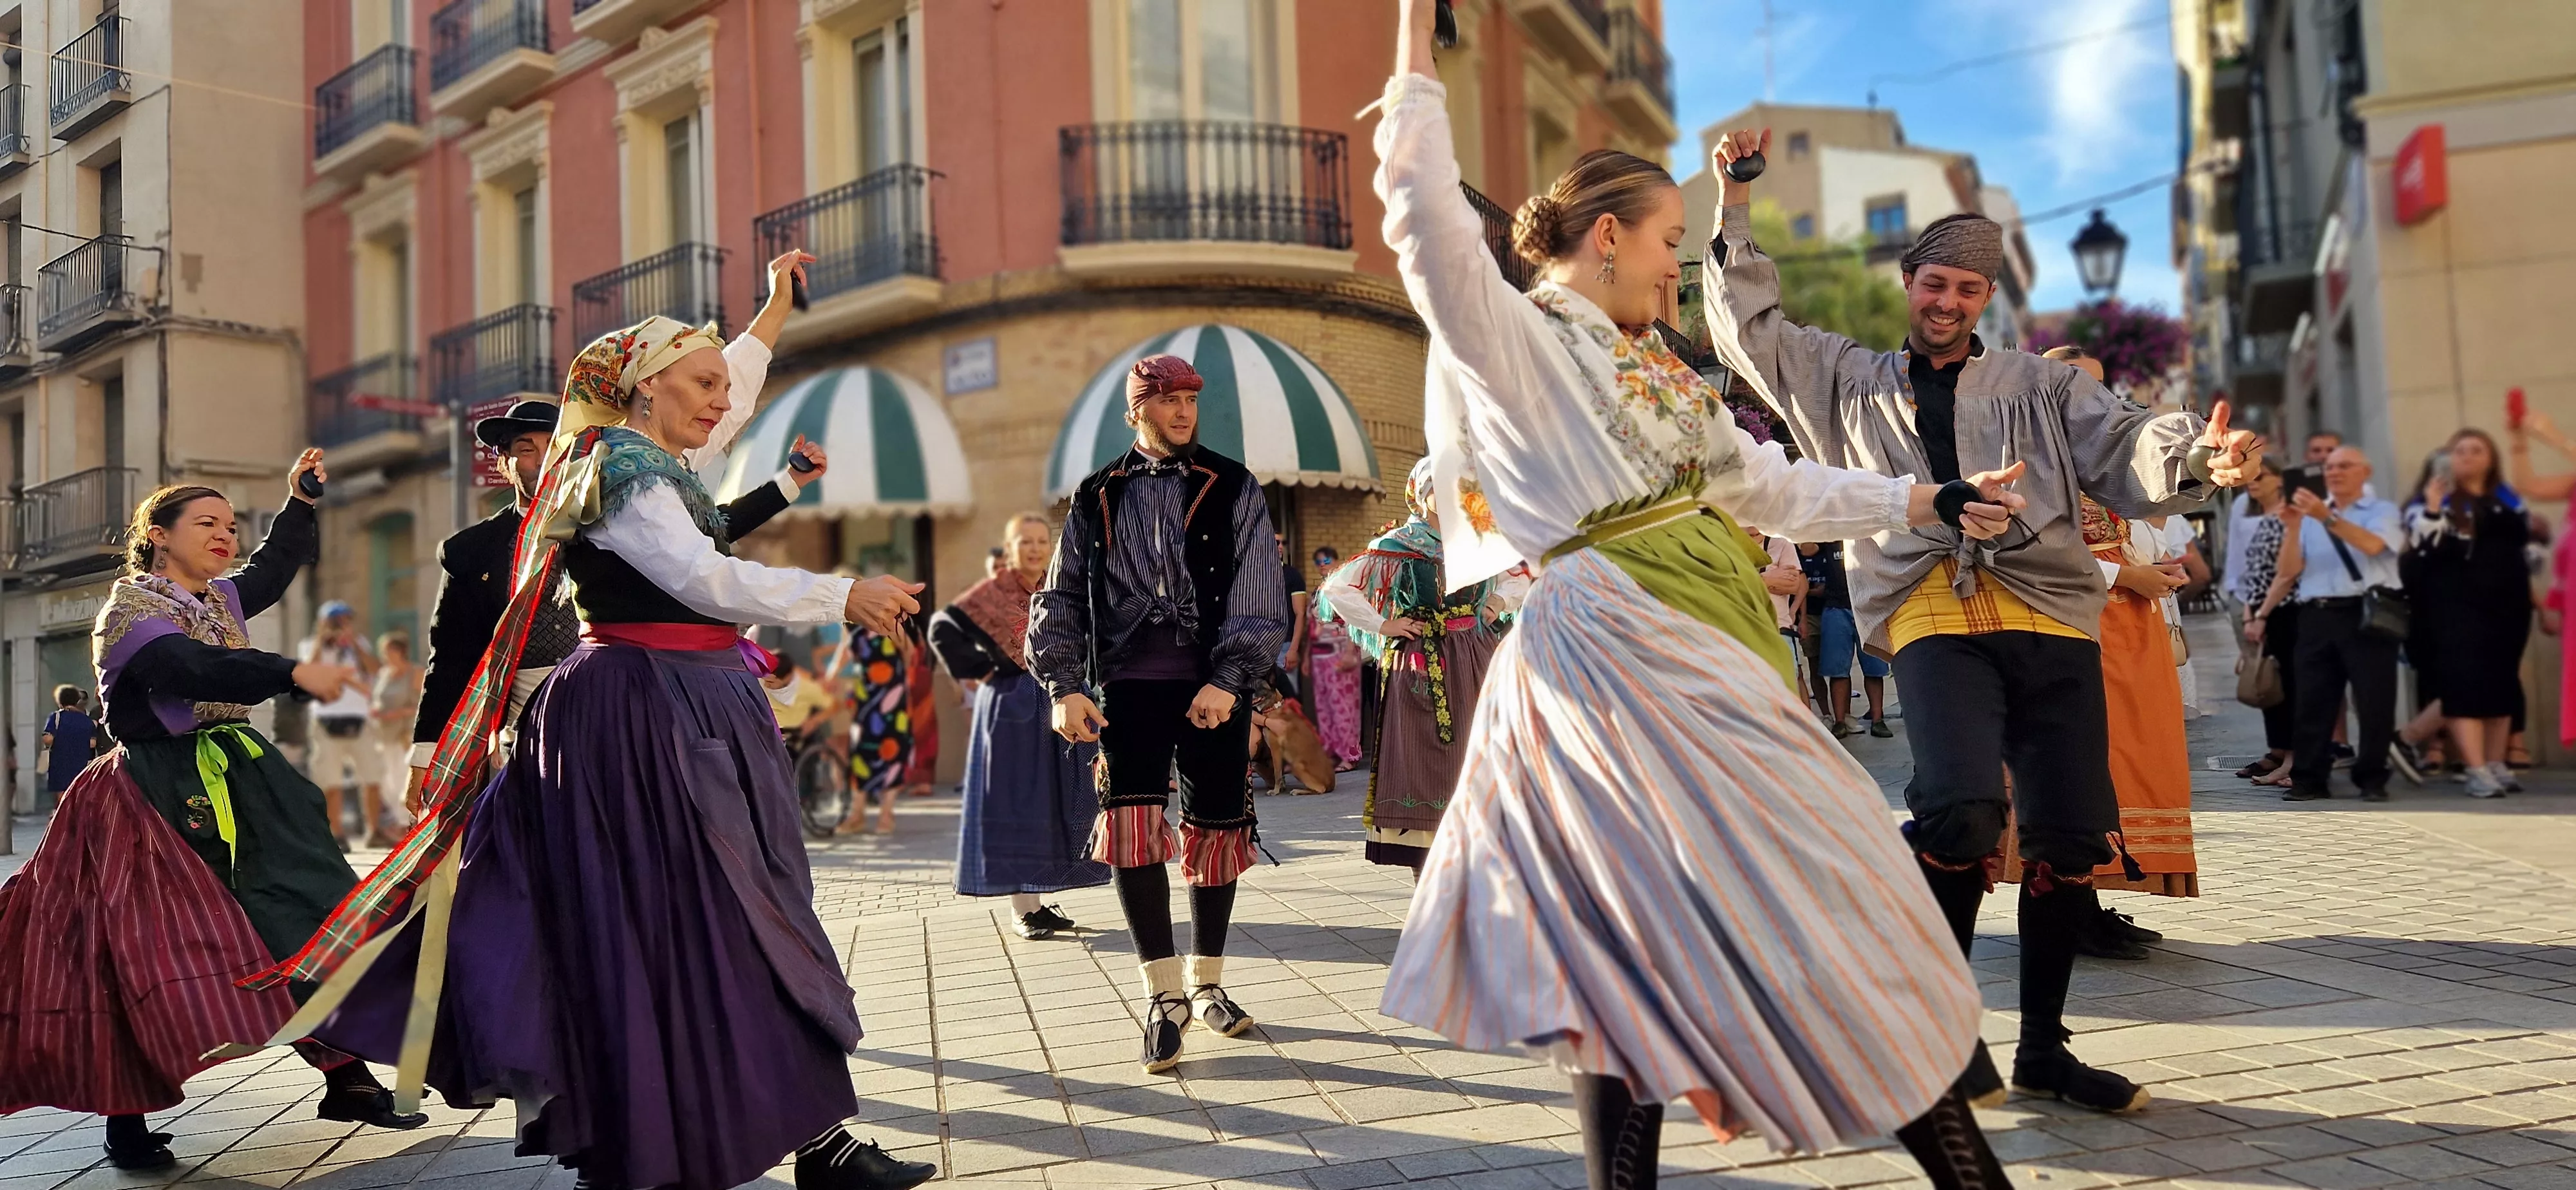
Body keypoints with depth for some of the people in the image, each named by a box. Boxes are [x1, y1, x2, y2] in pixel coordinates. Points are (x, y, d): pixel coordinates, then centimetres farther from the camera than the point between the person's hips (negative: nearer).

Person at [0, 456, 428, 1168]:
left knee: (305, 913, 2)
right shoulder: (131, 611, -11)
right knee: (146, 950, -5)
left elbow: (273, 572, 34)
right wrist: (294, 673, -43)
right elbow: (200, 670, -31)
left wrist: (299, 501, 28)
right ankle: (126, 1120, 8)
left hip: (239, 781, 8)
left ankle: (344, 1076, 6)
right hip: (161, 795, -7)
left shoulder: (219, 598, 12)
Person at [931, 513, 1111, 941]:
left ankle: (1042, 897, 16)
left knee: (1059, 803, 7)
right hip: (1011, 712, -5)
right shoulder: (992, 594, -4)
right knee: (1017, 803, -3)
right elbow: (943, 628, -7)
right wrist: (975, 671, -9)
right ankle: (1022, 907, 1)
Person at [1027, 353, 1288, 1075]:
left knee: (1215, 830, 5)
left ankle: (1206, 984, 23)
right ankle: (1163, 995, -1)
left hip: (1214, 688, 0)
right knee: (1132, 826, -12)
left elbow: (1261, 599, -1)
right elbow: (1060, 599, 12)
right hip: (1129, 685, 1)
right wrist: (1064, 686, -2)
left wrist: (1227, 681, -13)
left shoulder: (1234, 490, 6)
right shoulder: (1099, 498, 12)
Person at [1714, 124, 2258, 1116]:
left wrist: (2196, 455, -15)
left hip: (2049, 613, 2)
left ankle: (2044, 1047, 16)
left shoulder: (2039, 382, 21)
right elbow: (1755, 328, 23)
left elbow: (2123, 449, 7)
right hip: (1931, 613, -2)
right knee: (1961, 809, -25)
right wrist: (1734, 212, 16)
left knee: (2069, 834, -2)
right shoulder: (1849, 380, 23)